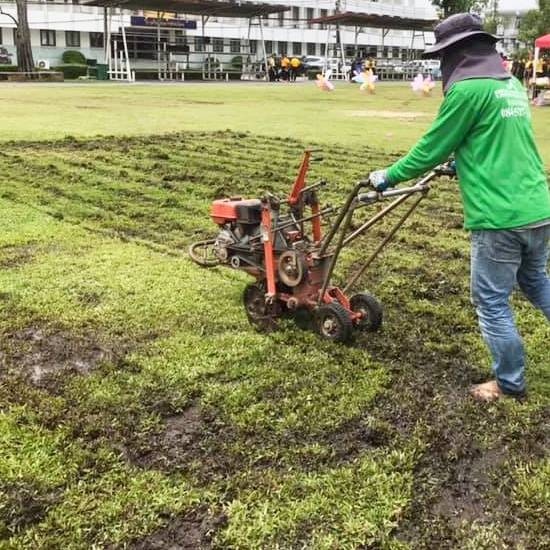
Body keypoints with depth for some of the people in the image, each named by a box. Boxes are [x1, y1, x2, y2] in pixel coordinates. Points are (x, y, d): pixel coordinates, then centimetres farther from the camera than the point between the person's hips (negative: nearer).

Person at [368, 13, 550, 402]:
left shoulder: (468, 89, -13)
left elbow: (432, 147, -6)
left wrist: (390, 176, 8)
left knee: (492, 302, 7)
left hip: (500, 218, -9)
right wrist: (459, 162, 39)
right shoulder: (513, 85, 14)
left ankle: (510, 383, 20)